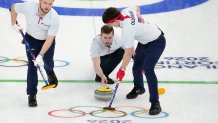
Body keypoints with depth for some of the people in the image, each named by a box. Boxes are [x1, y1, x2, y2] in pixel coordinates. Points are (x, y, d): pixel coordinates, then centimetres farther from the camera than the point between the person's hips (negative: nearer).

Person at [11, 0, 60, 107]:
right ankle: (32, 95, 0)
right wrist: (14, 24, -6)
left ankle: (50, 72, 34)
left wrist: (40, 55, -35)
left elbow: (50, 39, -31)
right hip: (31, 39, 0)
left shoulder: (54, 17, -32)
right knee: (32, 65, -9)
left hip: (47, 40, 0)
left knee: (47, 62, -6)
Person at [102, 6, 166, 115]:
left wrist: (122, 69, -10)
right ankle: (138, 88, 42)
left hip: (156, 43, -10)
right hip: (145, 40, 10)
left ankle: (155, 103, -19)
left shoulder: (127, 30, -34)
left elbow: (128, 53, -25)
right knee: (136, 66, 14)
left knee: (148, 70, -22)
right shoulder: (125, 11, -12)